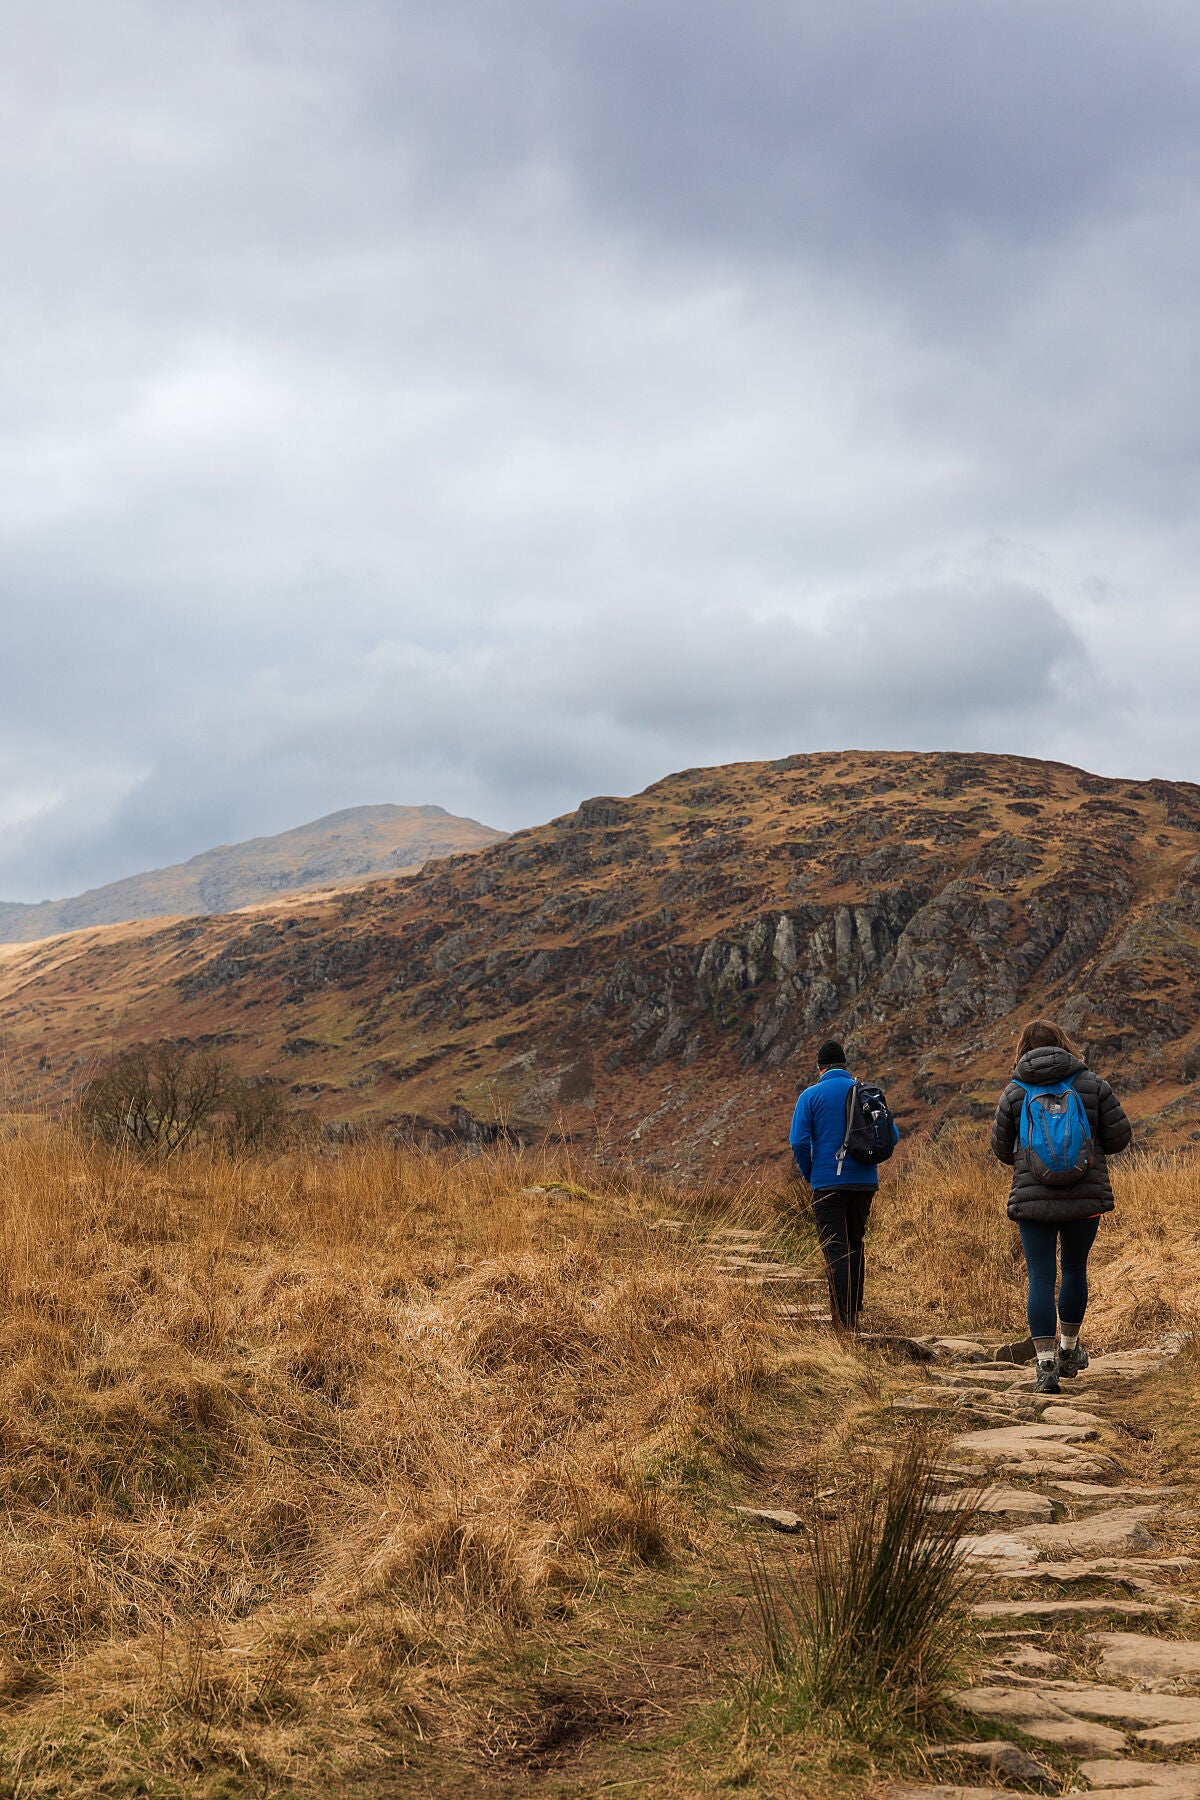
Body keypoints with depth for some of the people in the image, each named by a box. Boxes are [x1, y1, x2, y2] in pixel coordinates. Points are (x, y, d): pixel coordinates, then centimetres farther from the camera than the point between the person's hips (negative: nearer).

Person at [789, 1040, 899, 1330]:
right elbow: (891, 1135, 4)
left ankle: (846, 1319, -10)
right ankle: (854, 1311, 23)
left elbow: (799, 1141, -12)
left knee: (835, 1251, -3)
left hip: (828, 1184, -4)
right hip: (865, 1182, 4)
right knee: (855, 1245, 18)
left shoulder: (812, 1095, -4)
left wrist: (808, 1175, 3)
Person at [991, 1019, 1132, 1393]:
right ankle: (1068, 1350, 32)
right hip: (1086, 1195, 1)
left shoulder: (1014, 1092, -1)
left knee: (1041, 1278, 0)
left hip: (1032, 1198, -1)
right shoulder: (1092, 1084, -1)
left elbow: (1001, 1148, 7)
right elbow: (1120, 1137, 1)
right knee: (1075, 1269, 19)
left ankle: (1045, 1364, -6)